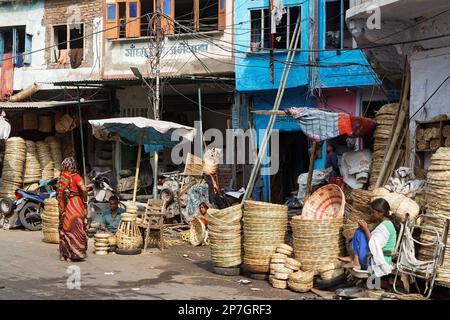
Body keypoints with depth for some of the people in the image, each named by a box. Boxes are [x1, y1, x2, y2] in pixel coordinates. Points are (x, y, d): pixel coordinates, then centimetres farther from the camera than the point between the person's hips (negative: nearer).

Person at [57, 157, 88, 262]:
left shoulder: (61, 177, 6)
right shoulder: (75, 176, -10)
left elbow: (59, 192, 9)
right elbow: (83, 189, -22)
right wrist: (84, 199, -6)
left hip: (64, 206, 6)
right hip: (75, 205, -6)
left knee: (64, 229, 12)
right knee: (75, 228, -3)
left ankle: (64, 254, 17)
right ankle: (75, 254, -4)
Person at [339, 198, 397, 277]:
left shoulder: (384, 226, -18)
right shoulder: (387, 224, 14)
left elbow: (374, 246, -24)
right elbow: (373, 239, 20)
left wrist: (366, 229, -19)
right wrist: (366, 229, 8)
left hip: (375, 264, -11)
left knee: (359, 232, -13)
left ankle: (356, 262, -12)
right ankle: (353, 258, 5)